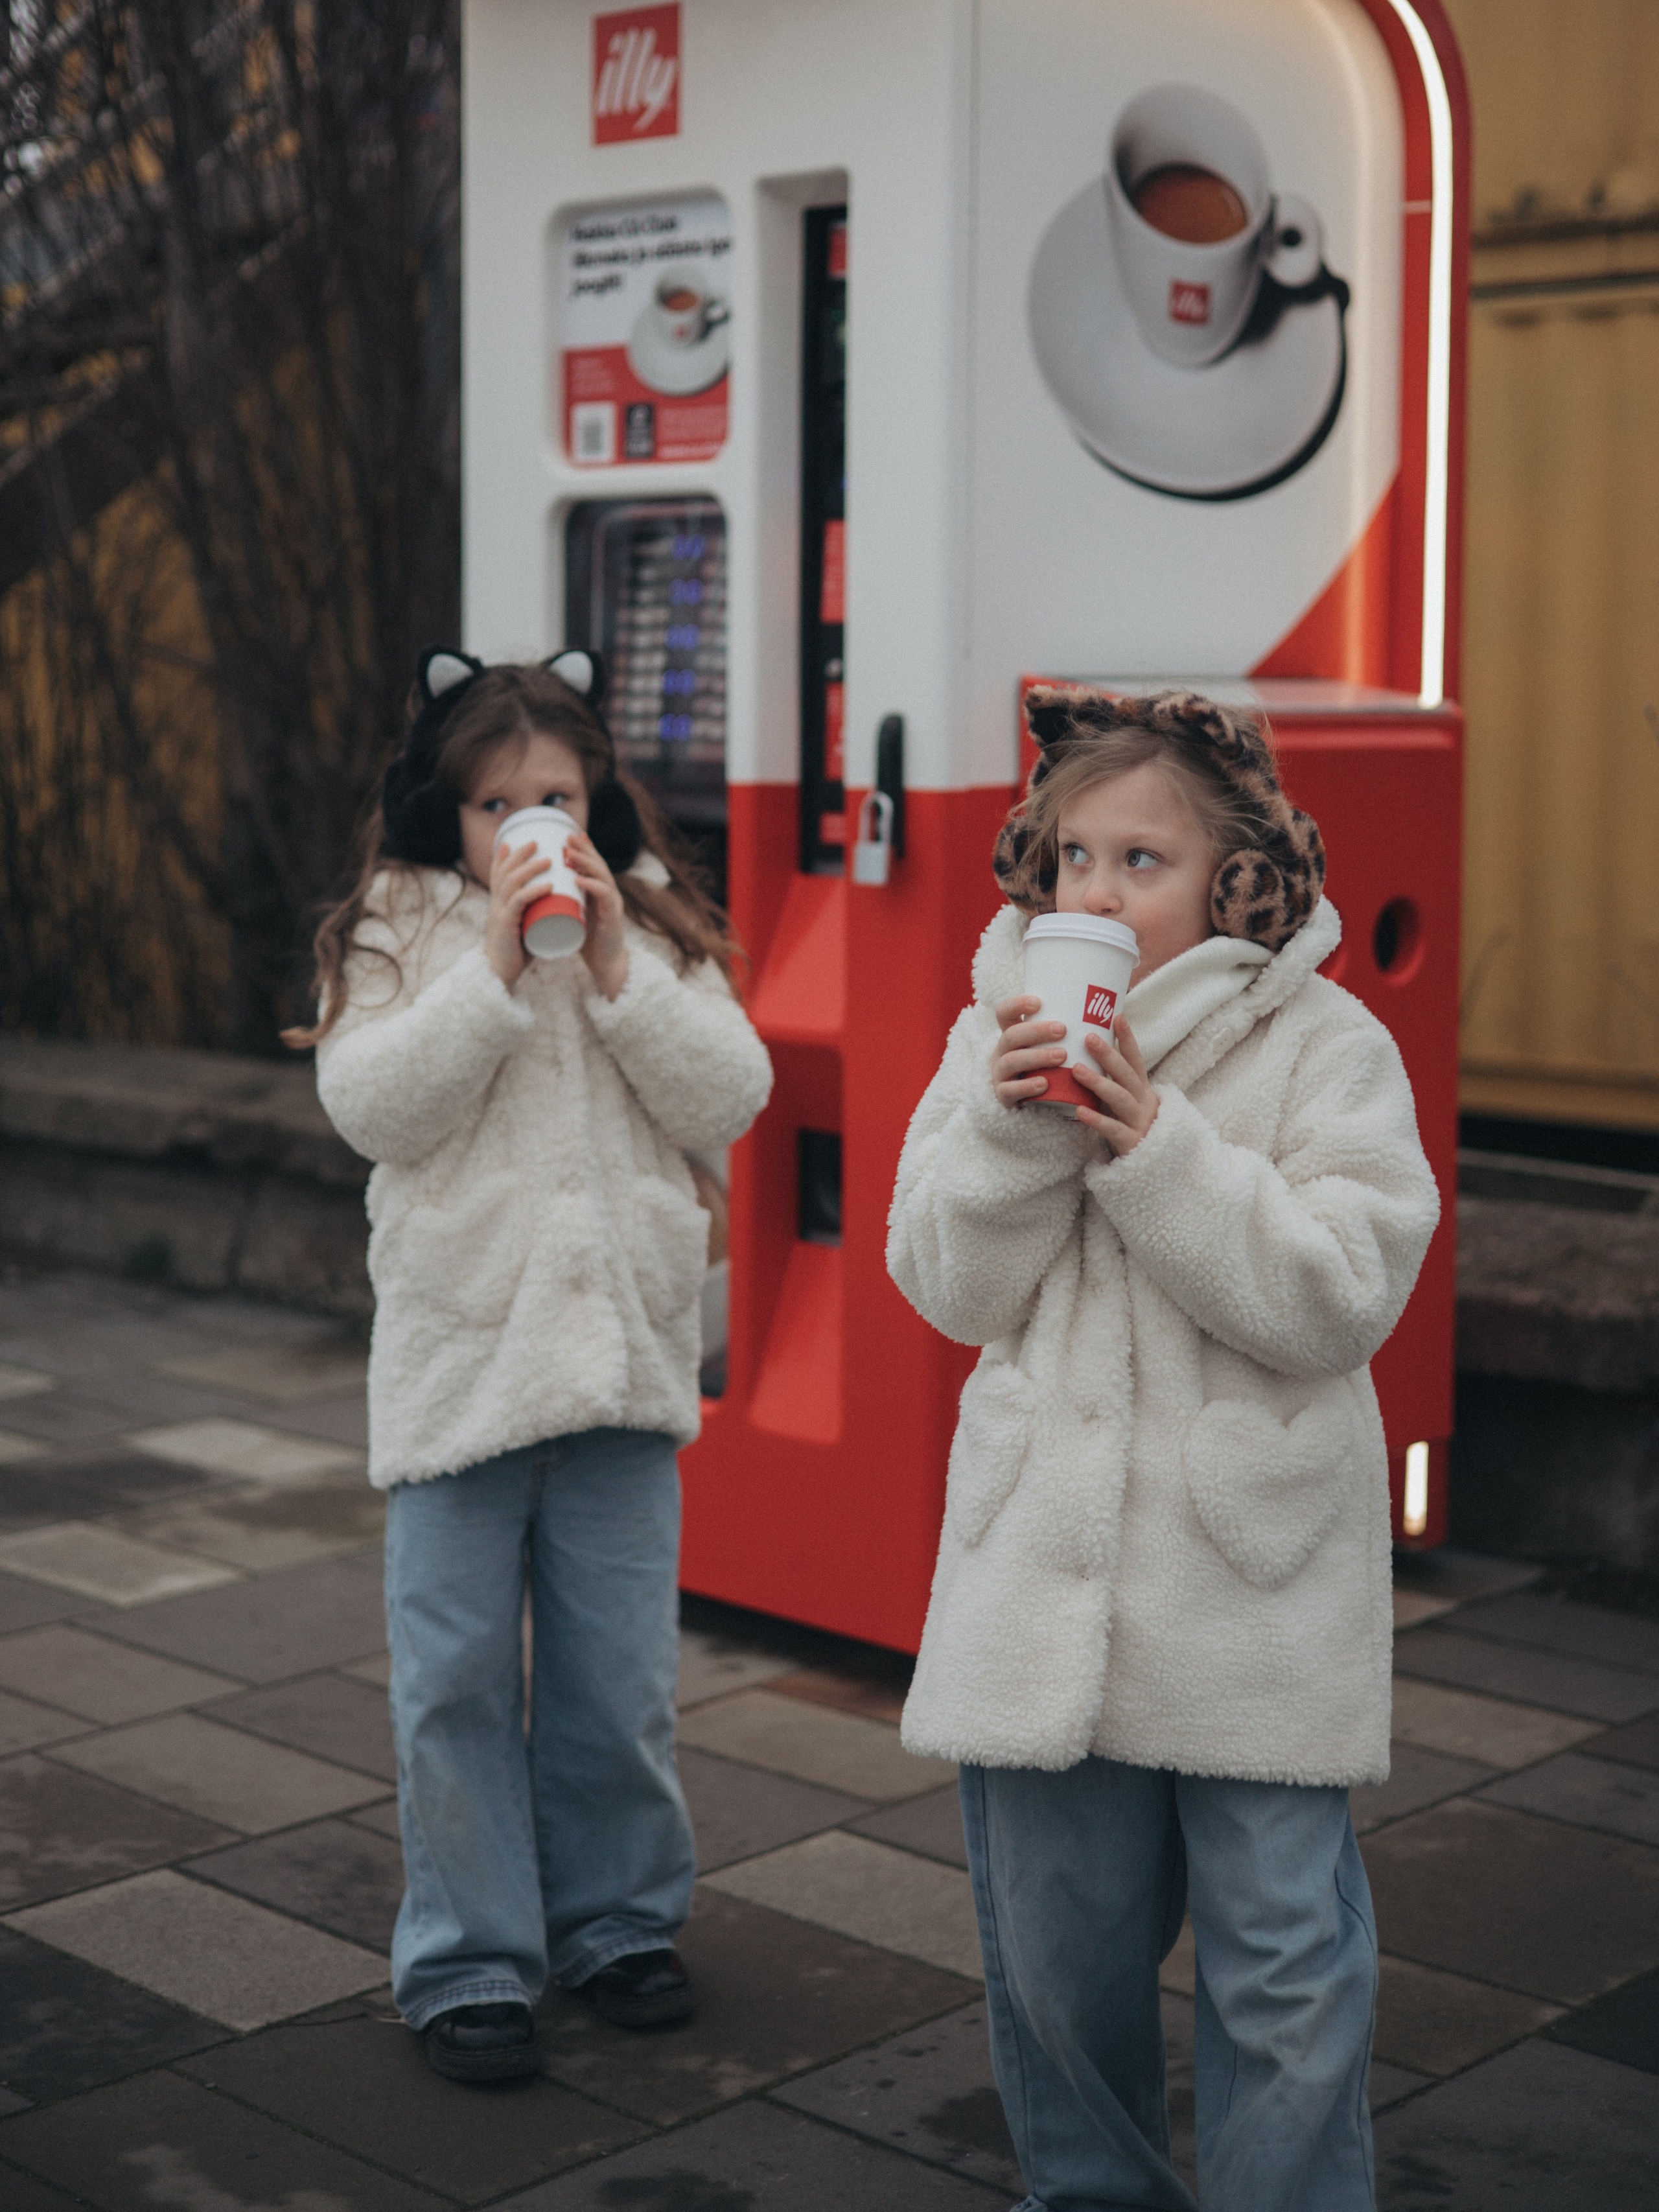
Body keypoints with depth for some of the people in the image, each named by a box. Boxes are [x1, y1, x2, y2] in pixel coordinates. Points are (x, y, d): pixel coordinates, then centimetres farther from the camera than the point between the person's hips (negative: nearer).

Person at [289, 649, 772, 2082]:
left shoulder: (657, 930, 5)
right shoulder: (400, 933, 0)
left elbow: (728, 1102, -5)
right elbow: (370, 1105, -13)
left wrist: (617, 969, -14)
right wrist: (497, 966, -19)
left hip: (623, 1346, 2)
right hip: (457, 1353, -1)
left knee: (619, 1670, 11)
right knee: (457, 1677, 5)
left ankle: (618, 1918, 29)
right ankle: (470, 1958, 17)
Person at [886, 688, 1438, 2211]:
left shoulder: (1325, 1045, -6)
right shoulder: (1001, 1035, 5)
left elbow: (1343, 1293, -15)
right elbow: (950, 1287, 0)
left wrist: (1154, 1147, -22)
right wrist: (1013, 1127, -16)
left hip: (1257, 1584, -3)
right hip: (1046, 1566, 3)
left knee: (1283, 1957, 3)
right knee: (1053, 1942, 15)